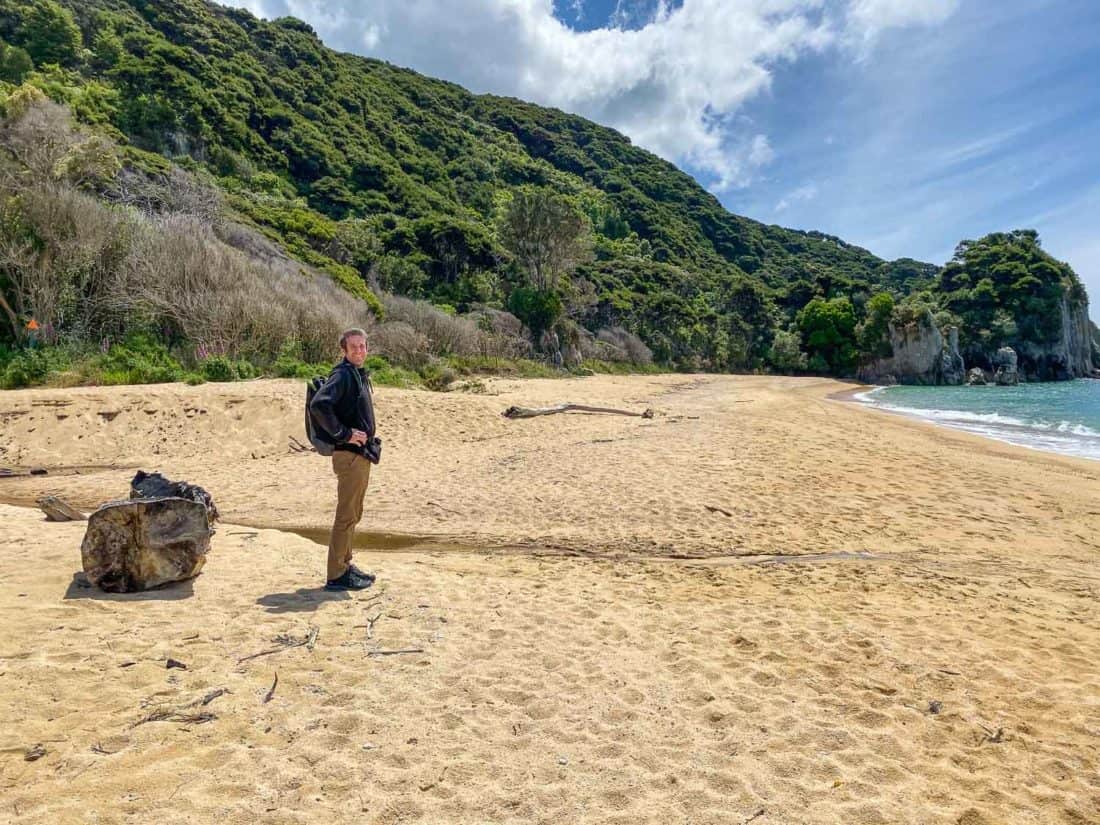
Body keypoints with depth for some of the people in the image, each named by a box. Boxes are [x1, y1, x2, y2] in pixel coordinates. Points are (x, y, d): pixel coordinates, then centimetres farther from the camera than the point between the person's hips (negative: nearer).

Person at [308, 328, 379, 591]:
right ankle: (337, 576, 3)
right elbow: (318, 404, -28)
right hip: (350, 455, -10)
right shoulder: (343, 374, -14)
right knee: (346, 516, -4)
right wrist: (344, 434, -23)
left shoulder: (359, 375, 15)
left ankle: (345, 565, 28)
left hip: (361, 455, 10)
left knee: (353, 515, 17)